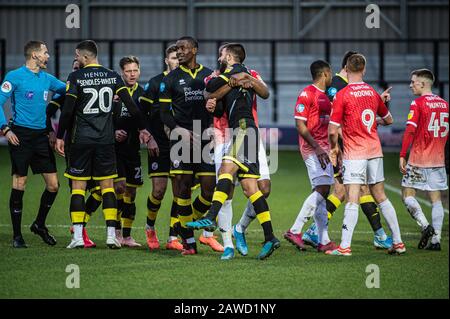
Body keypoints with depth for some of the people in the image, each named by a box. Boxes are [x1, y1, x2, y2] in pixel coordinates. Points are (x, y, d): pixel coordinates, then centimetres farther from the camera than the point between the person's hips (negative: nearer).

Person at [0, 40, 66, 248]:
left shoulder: (47, 78, 13)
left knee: (53, 185, 2)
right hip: (21, 135, -6)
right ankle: (17, 235, 6)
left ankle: (39, 225, 23)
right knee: (19, 185, -3)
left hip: (41, 136, 6)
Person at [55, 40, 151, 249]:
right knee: (107, 185, 8)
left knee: (78, 185, 3)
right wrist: (142, 128, 14)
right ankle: (111, 235, 1)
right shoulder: (112, 76, 5)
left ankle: (78, 236, -3)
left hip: (82, 139, -3)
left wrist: (60, 136, -2)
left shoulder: (76, 77, -6)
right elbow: (130, 104, 3)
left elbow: (67, 110, -10)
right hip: (106, 140, 3)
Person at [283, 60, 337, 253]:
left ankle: (324, 241, 7)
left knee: (322, 193, 7)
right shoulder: (307, 94, -9)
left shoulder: (324, 96, 19)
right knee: (322, 189, -18)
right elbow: (300, 125, -15)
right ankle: (295, 231, -16)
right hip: (311, 148, -9)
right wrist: (317, 147, -21)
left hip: (323, 148, 9)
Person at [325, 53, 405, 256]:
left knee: (352, 200, -9)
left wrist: (334, 148, 6)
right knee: (381, 197, 13)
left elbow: (333, 130, -12)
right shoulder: (373, 93, 7)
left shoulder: (342, 95, -10)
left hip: (354, 154, -5)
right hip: (375, 151, 5)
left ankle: (345, 246, -13)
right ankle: (397, 242, 14)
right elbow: (388, 120, 21)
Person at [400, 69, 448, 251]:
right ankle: (435, 239, 3)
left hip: (418, 160, -6)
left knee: (407, 194, 5)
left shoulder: (418, 103, -10)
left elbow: (410, 131, -16)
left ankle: (425, 225, -14)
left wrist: (402, 155, -14)